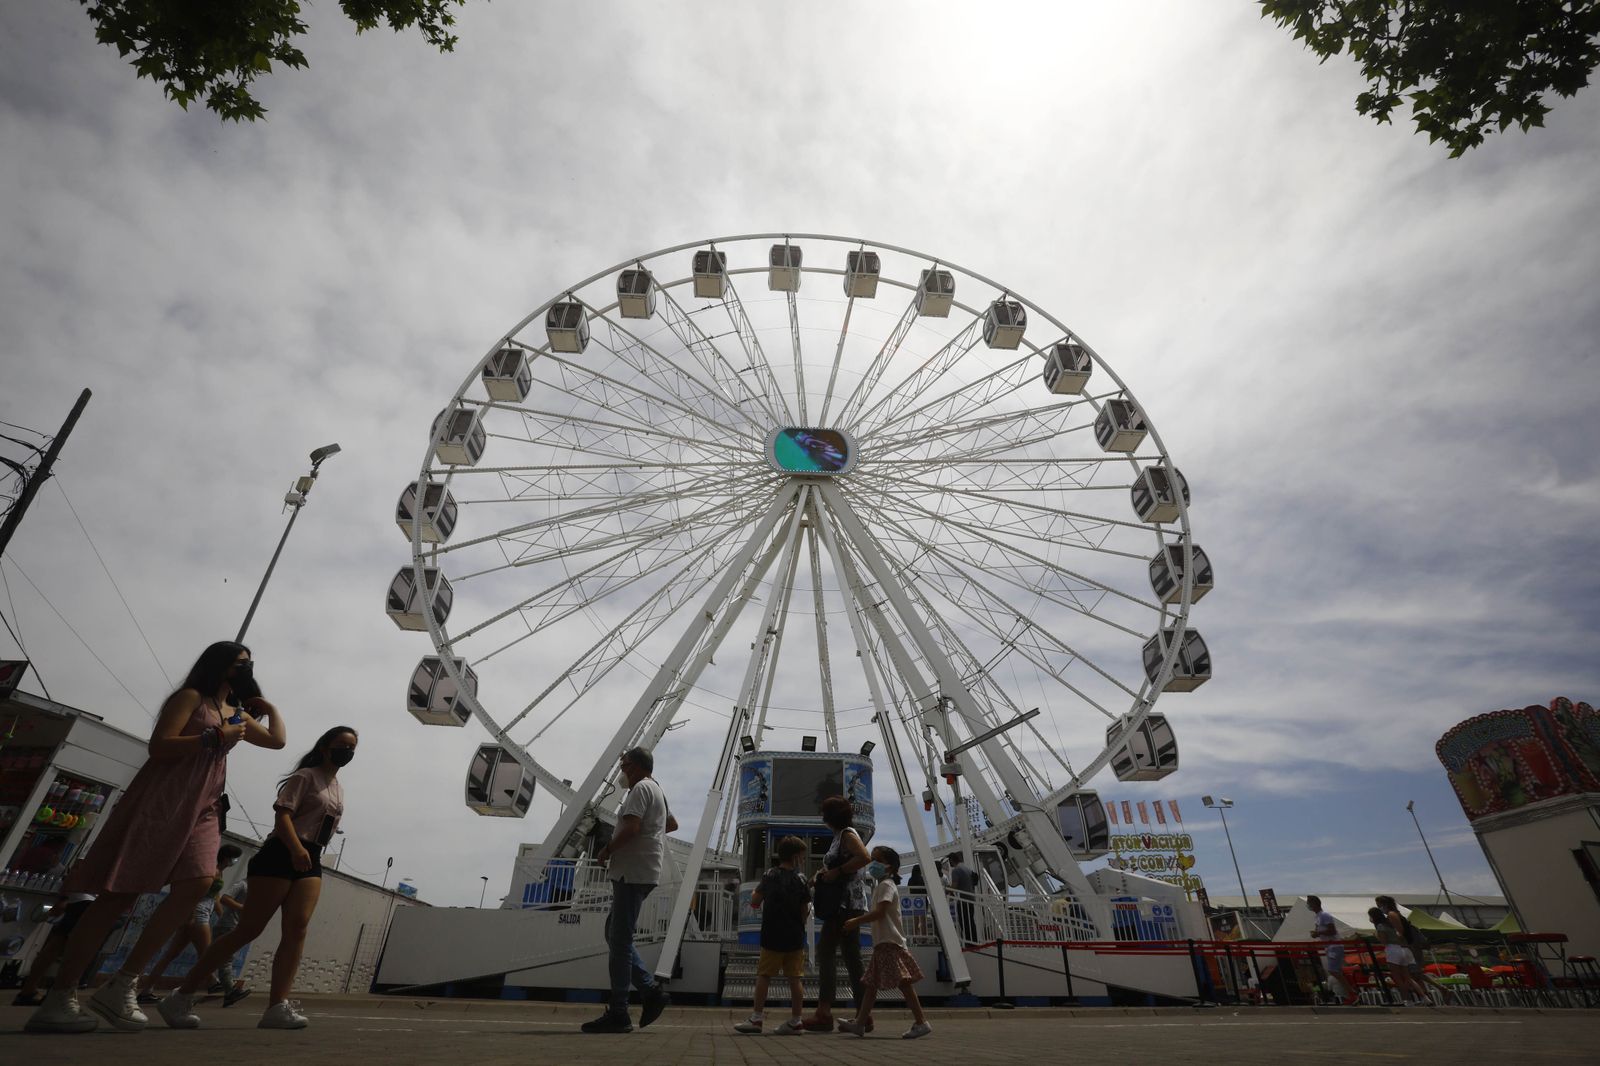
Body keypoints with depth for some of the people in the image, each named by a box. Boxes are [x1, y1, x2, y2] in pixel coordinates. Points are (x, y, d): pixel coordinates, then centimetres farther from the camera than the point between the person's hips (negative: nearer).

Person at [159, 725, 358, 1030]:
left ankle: (277, 1007, -15)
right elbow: (282, 813, -16)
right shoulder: (306, 776, -4)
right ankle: (181, 997, 8)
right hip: (281, 854, -7)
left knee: (297, 929, -9)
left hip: (311, 861, 7)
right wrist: (296, 848, -30)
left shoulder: (339, 790, 21)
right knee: (249, 928, -6)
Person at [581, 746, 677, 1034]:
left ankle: (618, 1014, 0)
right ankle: (651, 990, 11)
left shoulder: (641, 788, -10)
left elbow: (631, 828, -23)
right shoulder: (657, 790, 21)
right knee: (614, 935, 14)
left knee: (619, 940, -5)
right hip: (639, 873, 10)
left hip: (633, 873, -10)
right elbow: (672, 824, 36)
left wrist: (606, 851, -10)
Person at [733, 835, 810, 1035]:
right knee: (795, 979, 7)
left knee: (763, 976, 6)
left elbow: (754, 902, 0)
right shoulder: (800, 879, -2)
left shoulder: (770, 875, -4)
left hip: (772, 937, -1)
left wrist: (755, 893, 20)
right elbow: (805, 912, 1)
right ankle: (795, 1022, 10)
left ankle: (756, 1019, 6)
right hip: (795, 937, 2)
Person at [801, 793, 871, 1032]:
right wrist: (823, 875, 9)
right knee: (851, 958, 11)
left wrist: (836, 872, -21)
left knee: (825, 952, -10)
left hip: (845, 903, -10)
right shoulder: (841, 836, 18)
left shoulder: (848, 834, -10)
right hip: (843, 903, 10)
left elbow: (865, 858, -26)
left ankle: (823, 1013, -11)